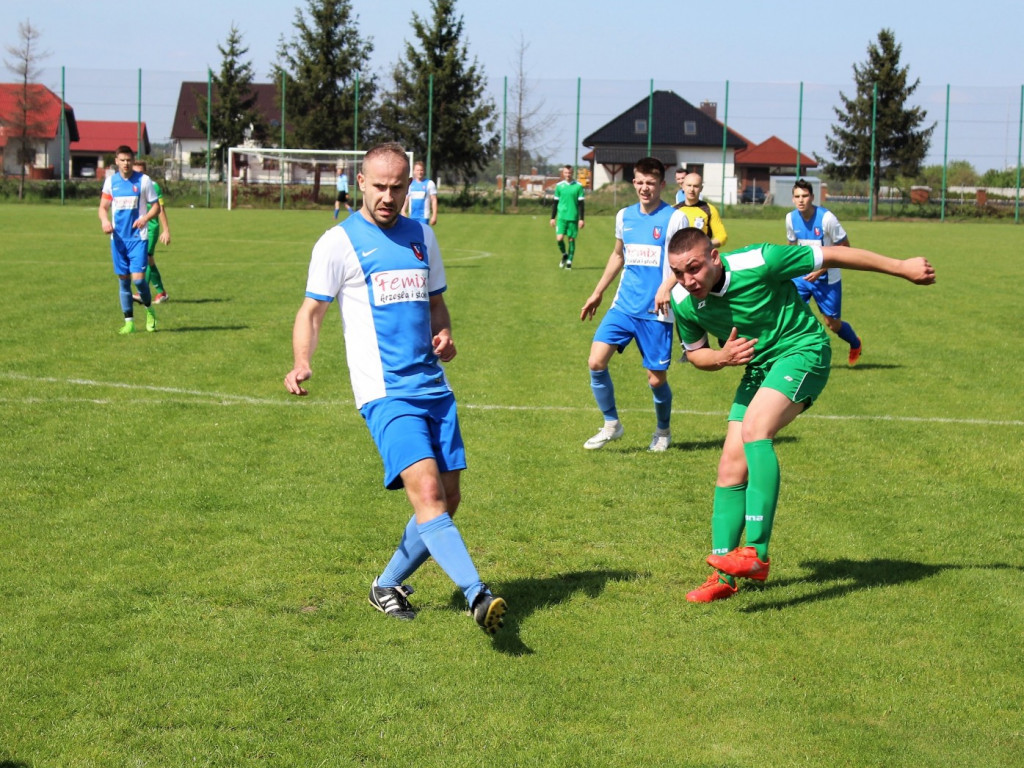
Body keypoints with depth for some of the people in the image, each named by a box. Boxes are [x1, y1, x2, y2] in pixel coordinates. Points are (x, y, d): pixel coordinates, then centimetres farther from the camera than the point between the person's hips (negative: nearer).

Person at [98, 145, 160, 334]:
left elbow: (156, 206, 2)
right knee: (123, 280, 5)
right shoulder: (110, 181, 6)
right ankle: (129, 322, 13)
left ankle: (149, 310, 15)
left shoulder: (143, 180, -2)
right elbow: (103, 207, 10)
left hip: (138, 237, -3)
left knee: (138, 278, -12)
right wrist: (104, 220, -12)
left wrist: (146, 218, -17)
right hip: (118, 238, 3)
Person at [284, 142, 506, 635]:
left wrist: (443, 335, 3)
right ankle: (477, 595, -29)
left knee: (448, 502, 6)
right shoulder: (339, 242, -1)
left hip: (433, 386, 6)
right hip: (385, 391, -6)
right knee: (427, 493, -21)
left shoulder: (421, 237, 15)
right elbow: (311, 312, 0)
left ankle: (387, 586, 24)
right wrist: (302, 364, -18)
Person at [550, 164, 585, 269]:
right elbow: (555, 202, 11)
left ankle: (569, 261, 14)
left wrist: (581, 219, -3)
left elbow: (581, 204, 1)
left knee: (571, 239, 3)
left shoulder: (578, 186, 0)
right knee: (559, 238, -9)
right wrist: (553, 218, 9)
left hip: (573, 217, -1)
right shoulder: (559, 186, 6)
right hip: (561, 216, 1)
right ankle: (564, 254, 18)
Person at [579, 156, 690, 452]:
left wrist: (666, 287, -29)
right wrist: (597, 292, 27)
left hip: (656, 312, -5)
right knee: (596, 362, -11)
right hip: (624, 305, 5)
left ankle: (663, 430, 28)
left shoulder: (675, 218, -6)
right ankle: (611, 424, 7)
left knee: (656, 379, 1)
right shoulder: (624, 216, 11)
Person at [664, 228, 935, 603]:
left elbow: (831, 255, -15)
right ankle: (723, 575, 5)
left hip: (802, 351, -6)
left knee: (755, 428, -30)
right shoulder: (683, 303, -10)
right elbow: (695, 353, 9)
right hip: (759, 367, 6)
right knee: (731, 467, -3)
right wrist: (722, 358, -16)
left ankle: (757, 552, -34)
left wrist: (903, 268, -8)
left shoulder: (756, 263, -26)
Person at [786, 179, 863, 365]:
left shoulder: (826, 218, -21)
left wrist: (821, 270, -19)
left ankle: (855, 344, 39)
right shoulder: (791, 218, -6)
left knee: (832, 323, 7)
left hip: (826, 278, -4)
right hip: (802, 274, 4)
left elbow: (844, 246, -14)